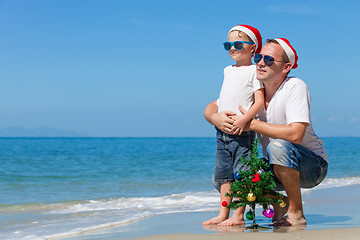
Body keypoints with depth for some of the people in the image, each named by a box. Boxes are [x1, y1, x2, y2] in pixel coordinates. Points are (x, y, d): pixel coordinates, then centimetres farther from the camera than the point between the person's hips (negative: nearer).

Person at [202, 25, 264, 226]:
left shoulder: (254, 70, -3)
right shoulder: (228, 70, 18)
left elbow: (260, 101, -10)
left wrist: (244, 118, -22)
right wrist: (217, 117, 15)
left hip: (242, 130, -7)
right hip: (222, 129, 7)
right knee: (224, 174, 8)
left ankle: (238, 215, -2)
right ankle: (223, 214, 13)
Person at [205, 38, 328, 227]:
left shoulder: (295, 87, -20)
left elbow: (295, 134, -33)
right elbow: (211, 108, 2)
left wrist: (252, 124, -28)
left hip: (313, 165, -6)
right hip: (277, 168, 6)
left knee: (277, 146, -37)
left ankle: (296, 213, -19)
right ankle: (279, 205, 9)